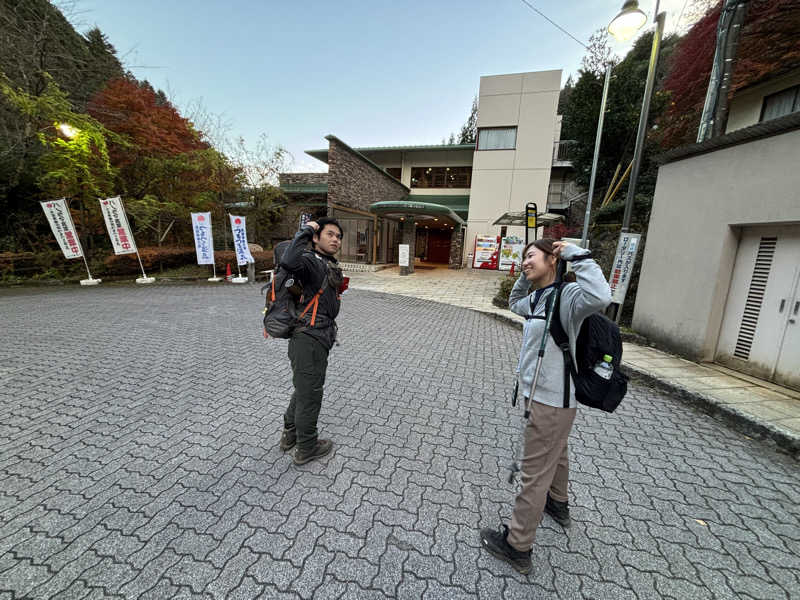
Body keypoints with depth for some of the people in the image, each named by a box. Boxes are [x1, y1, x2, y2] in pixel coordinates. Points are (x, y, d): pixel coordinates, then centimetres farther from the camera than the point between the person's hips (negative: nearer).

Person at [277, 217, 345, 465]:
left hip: (316, 339, 10)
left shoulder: (329, 265, 12)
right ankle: (306, 448, 29)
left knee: (304, 389, 25)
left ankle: (289, 435, 46)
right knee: (310, 394, 8)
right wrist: (305, 231, -26)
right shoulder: (311, 261, -15)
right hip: (310, 340, -10)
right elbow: (289, 262, -39)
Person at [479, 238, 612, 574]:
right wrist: (525, 277, 11)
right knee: (555, 454, 31)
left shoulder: (568, 295, -21)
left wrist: (577, 255, -31)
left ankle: (517, 546, 23)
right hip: (545, 394, 10)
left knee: (535, 472, 5)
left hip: (552, 400, -10)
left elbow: (600, 297, -42)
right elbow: (514, 303, 25)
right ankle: (558, 505, 56)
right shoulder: (536, 298, 5)